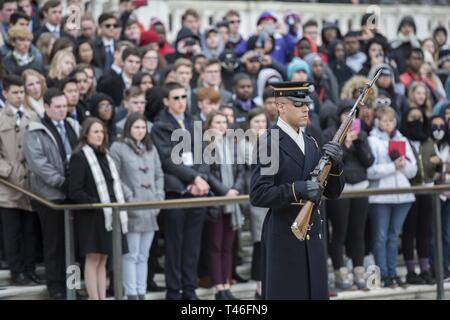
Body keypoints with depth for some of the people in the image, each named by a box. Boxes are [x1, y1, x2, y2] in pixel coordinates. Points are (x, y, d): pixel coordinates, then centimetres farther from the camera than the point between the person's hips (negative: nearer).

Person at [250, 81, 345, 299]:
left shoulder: (311, 143, 14)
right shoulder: (269, 142, -9)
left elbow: (333, 192, 14)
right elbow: (258, 195, -17)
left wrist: (335, 164, -4)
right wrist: (296, 189, -27)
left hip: (313, 236, 7)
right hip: (284, 238, -7)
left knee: (316, 293, 8)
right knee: (286, 293, -4)